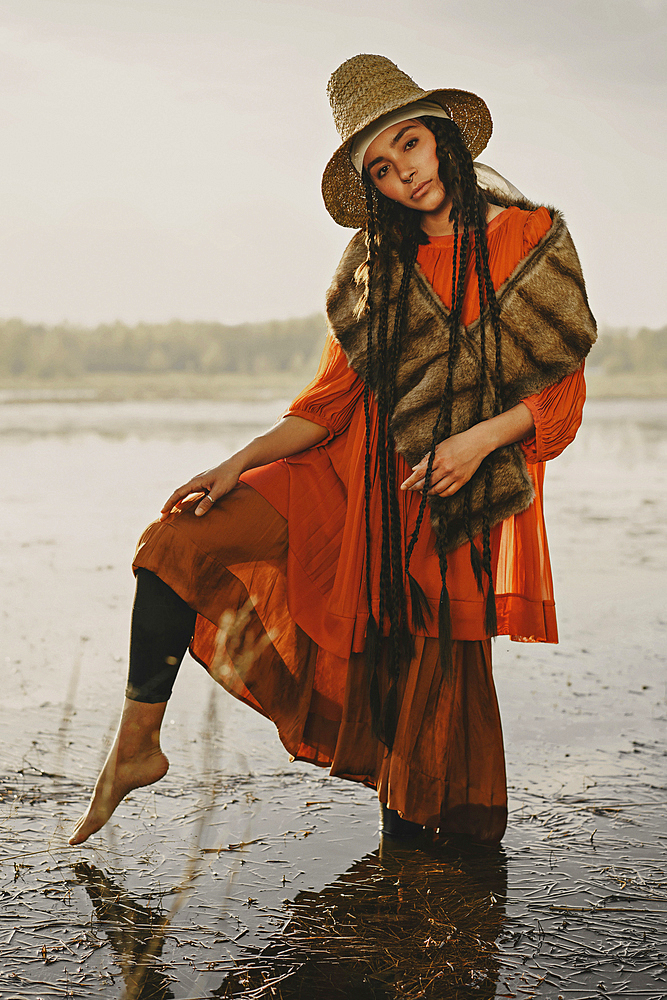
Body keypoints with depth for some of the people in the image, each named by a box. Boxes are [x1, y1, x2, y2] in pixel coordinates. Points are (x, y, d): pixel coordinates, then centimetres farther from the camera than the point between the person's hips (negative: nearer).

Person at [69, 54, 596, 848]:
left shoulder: (534, 239, -1)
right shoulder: (374, 265, 8)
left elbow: (562, 390, -2)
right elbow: (330, 401, 3)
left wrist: (480, 438, -19)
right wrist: (236, 466, -8)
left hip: (456, 502, -2)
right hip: (348, 478, 3)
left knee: (433, 683, -1)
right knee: (177, 543, -11)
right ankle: (136, 745, -1)